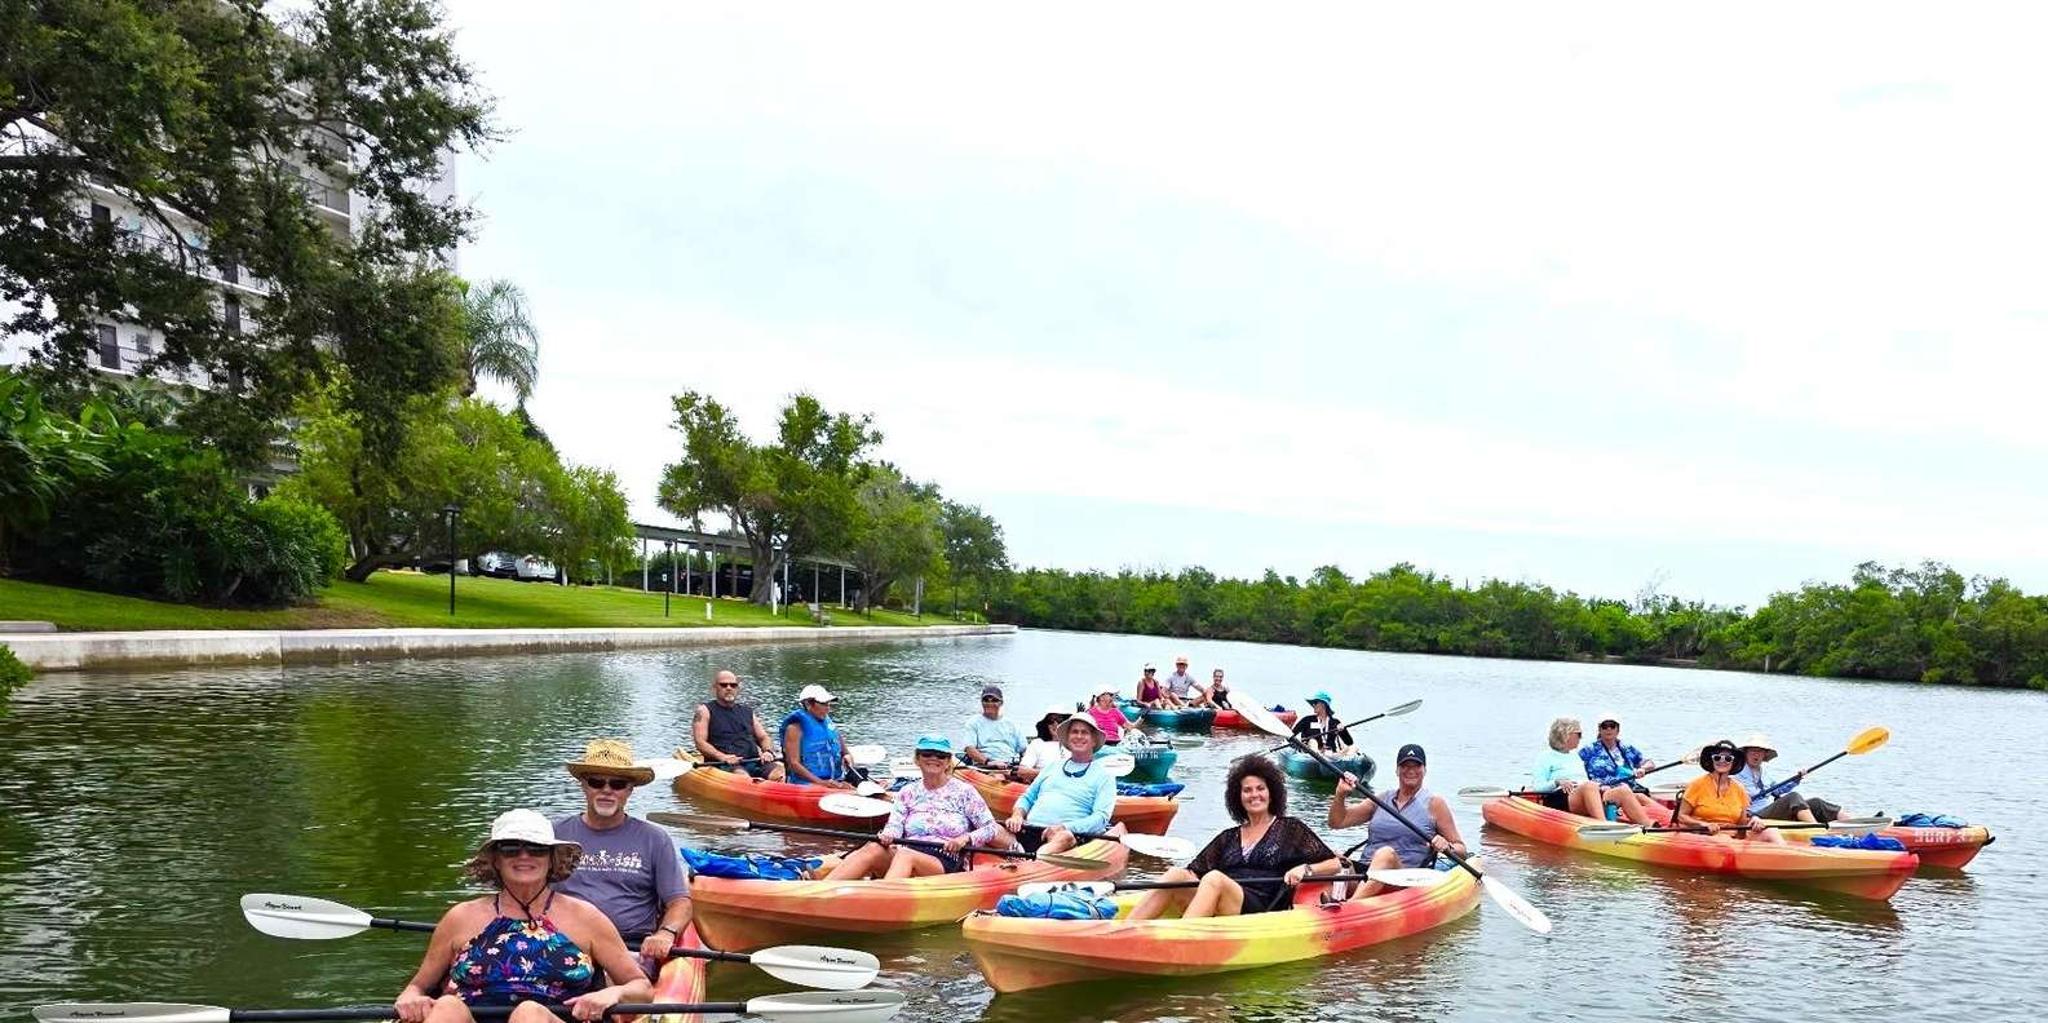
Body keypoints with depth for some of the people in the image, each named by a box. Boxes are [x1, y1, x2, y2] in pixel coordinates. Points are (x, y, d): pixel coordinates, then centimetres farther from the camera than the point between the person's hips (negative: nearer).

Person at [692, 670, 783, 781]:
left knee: (778, 770, -27)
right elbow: (700, 743, 0)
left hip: (754, 762, 4)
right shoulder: (705, 711, 12)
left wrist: (768, 751, 0)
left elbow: (763, 738, 24)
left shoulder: (747, 712, 26)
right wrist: (722, 756, -18)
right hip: (723, 765, -4)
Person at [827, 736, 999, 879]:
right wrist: (887, 836, -18)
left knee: (905, 856, -36)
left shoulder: (964, 791, 10)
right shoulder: (908, 792, 19)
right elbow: (894, 826, 6)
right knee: (873, 849, -29)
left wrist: (966, 838, -12)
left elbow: (991, 828, 7)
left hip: (946, 864, -3)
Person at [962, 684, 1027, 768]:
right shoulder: (974, 723, 17)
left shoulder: (1012, 725, 26)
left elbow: (1024, 750, 21)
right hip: (984, 766, -3)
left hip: (1011, 765, 3)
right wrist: (987, 761, -17)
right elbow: (970, 749, 1)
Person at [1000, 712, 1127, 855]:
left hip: (1069, 833, -5)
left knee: (1064, 837, -41)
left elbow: (1101, 817, 0)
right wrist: (1017, 814, 5)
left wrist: (1065, 827, -16)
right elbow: (1027, 797, 29)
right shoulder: (1052, 767, 27)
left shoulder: (1104, 777, 13)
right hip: (1028, 831, 5)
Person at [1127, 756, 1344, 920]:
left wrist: (1305, 869, -7)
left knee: (1215, 878, -33)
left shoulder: (1290, 829, 17)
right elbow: (1195, 872, 17)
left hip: (1263, 910, -4)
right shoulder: (1228, 838, 27)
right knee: (1177, 875, -23)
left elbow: (1334, 864, 11)